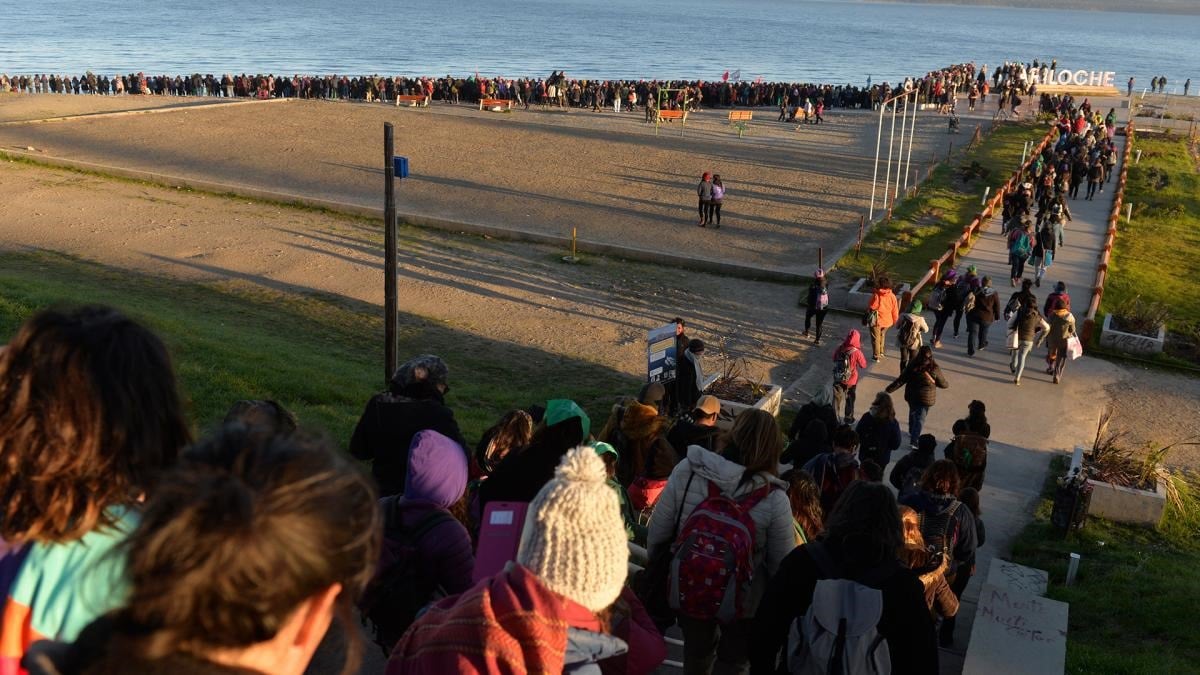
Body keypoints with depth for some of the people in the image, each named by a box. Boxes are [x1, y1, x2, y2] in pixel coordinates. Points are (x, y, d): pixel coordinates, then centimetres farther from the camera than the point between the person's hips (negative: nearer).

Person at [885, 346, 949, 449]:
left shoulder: (912, 366, -13)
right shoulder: (934, 369, -17)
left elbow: (901, 380, -12)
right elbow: (943, 384, -6)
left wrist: (888, 390, -7)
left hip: (911, 395, 3)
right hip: (926, 398, -3)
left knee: (913, 413, 26)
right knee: (920, 418, 7)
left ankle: (911, 432, 46)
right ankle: (913, 440, 0)